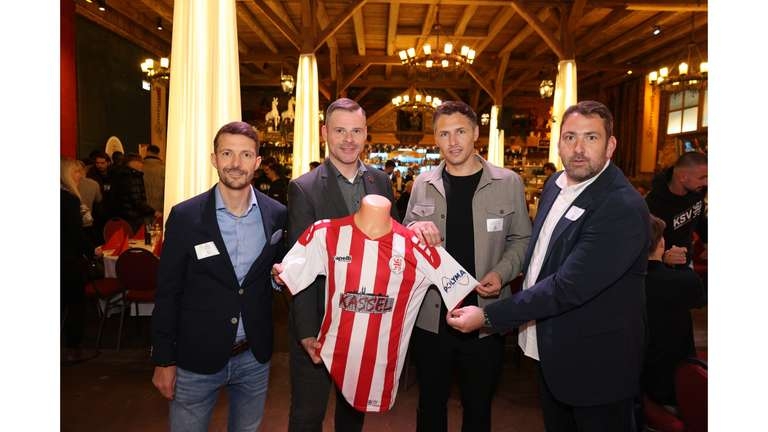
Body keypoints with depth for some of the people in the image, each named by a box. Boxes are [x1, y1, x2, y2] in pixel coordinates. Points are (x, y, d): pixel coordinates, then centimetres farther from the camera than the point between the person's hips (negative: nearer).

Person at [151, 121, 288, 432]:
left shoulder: (277, 215, -5)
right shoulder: (185, 216, -10)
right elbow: (168, 292, -5)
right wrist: (163, 361, -3)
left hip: (254, 357, 2)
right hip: (196, 358, -2)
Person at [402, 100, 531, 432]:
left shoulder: (508, 183, -3)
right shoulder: (423, 184, 3)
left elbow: (521, 239, 4)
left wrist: (502, 272, -14)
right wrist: (415, 229, -14)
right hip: (431, 317, 2)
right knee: (431, 404, 18)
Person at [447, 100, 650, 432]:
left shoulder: (624, 209, -26)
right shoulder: (556, 184, 1)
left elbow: (568, 287, -30)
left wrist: (488, 316, -25)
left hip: (595, 364, -7)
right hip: (550, 352, 8)